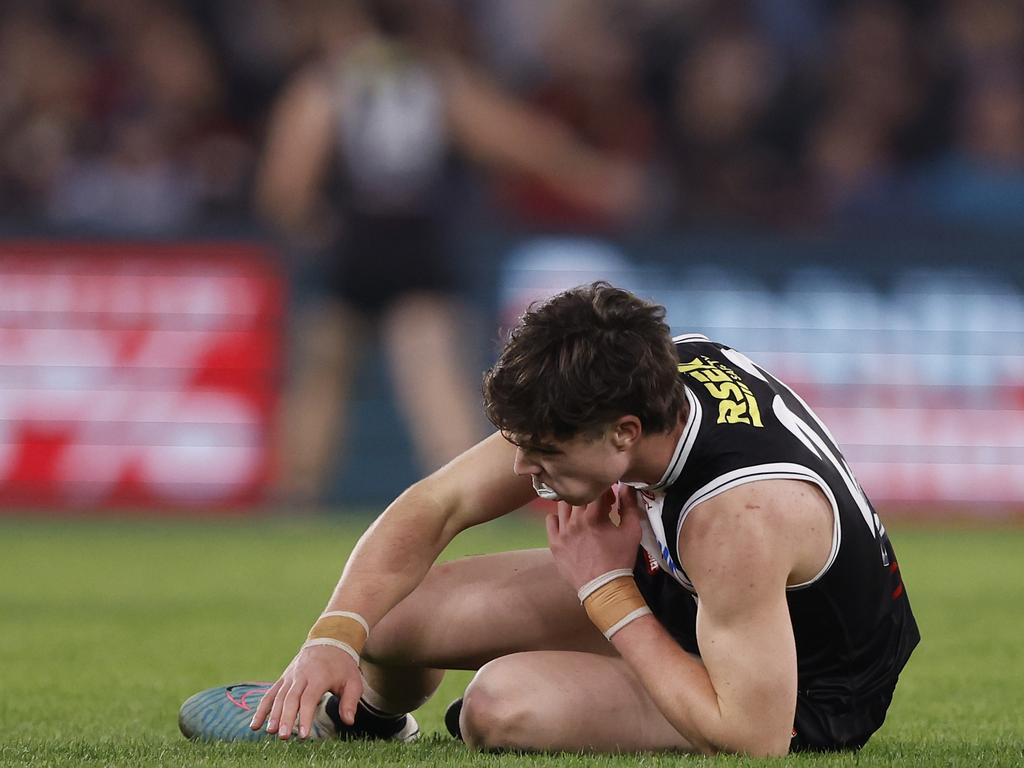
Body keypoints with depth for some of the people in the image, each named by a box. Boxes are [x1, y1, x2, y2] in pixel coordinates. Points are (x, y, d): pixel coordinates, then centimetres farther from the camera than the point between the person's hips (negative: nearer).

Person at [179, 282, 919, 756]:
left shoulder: (739, 511, -42)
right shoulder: (649, 376, -19)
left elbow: (754, 736, -37)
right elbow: (435, 504, -9)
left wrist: (608, 593, -29)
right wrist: (335, 635, -23)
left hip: (797, 690, -7)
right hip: (676, 585, 7)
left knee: (503, 704, -30)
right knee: (387, 612, 0)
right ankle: (361, 714, 38)